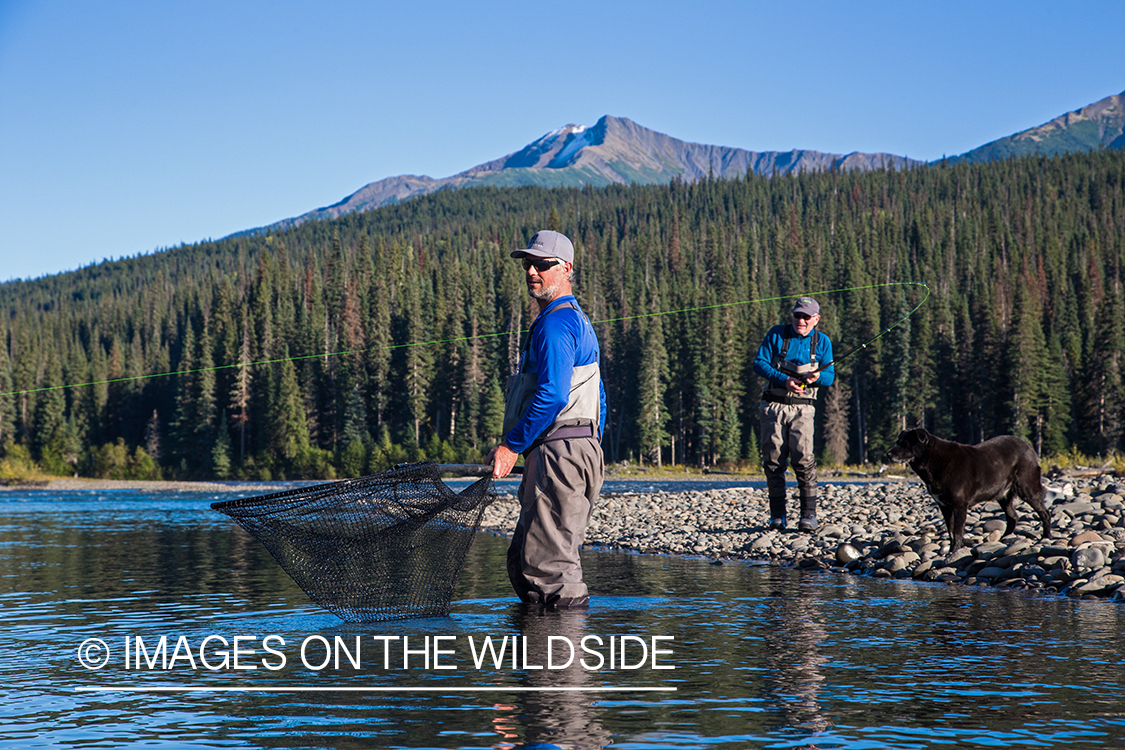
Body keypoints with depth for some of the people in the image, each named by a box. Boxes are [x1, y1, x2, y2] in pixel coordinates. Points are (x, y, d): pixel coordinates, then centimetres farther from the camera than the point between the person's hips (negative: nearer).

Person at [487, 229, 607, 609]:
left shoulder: (555, 322, -11)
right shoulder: (579, 321, 23)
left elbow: (552, 394, -22)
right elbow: (598, 397, 26)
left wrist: (511, 445, -16)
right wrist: (590, 452, 27)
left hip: (558, 449, -11)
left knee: (547, 563, -9)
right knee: (523, 560, 14)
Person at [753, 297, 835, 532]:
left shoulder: (822, 342, 8)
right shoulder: (776, 334, 4)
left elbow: (830, 376, 8)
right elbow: (759, 363, -2)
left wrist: (818, 377, -16)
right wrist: (784, 380, -15)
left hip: (802, 408, 0)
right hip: (774, 405, 0)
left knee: (804, 458, -15)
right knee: (773, 460, -1)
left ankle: (808, 515, -11)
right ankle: (777, 516, 7)